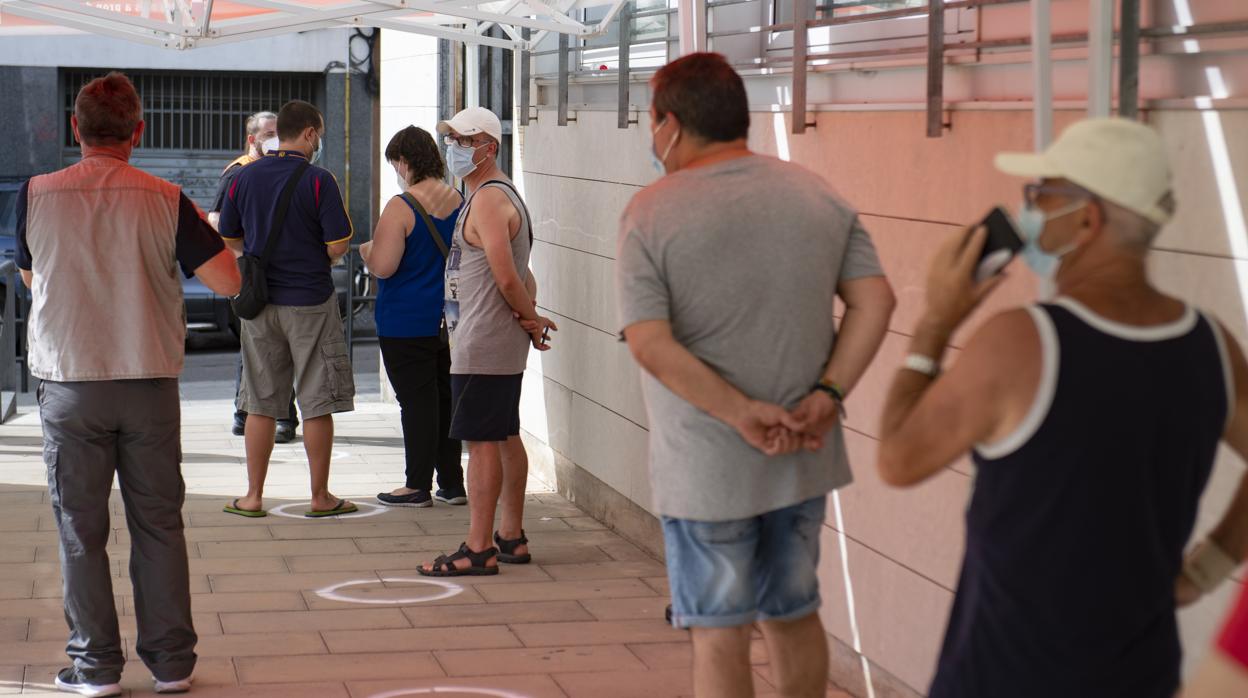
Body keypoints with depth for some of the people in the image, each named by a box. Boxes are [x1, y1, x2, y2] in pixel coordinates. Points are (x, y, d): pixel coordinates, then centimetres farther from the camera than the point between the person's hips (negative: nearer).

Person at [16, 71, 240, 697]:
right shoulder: (165, 200, -5)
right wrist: (199, 227, 11)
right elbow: (227, 281, -6)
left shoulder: (37, 194, -3)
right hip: (150, 385, 1)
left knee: (81, 528, 7)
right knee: (159, 524, 9)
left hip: (70, 384, -1)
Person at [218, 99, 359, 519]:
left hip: (259, 301, 4)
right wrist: (315, 259, 7)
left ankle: (253, 497, 13)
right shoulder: (318, 180, -11)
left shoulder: (244, 177, 3)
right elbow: (338, 246, -13)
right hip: (310, 302, -4)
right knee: (317, 404, 4)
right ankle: (320, 498, 10)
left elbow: (228, 240, 10)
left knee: (260, 404, 10)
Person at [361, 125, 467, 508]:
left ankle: (418, 486, 4)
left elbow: (382, 266, -19)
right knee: (447, 398, 13)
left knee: (416, 402, 0)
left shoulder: (401, 207, -16)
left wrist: (366, 249, 1)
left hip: (407, 323, -6)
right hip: (451, 320, 6)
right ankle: (452, 483, 17)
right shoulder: (460, 202, 4)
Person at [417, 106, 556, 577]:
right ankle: (512, 539, 21)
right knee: (505, 438, 14)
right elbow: (516, 275, 21)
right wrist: (532, 316, 9)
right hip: (502, 343, 11)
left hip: (482, 344, -11)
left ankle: (478, 550, -7)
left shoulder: (487, 201, -17)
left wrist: (530, 318, -8)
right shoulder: (499, 194, 18)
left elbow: (507, 278, -23)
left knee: (482, 441, -8)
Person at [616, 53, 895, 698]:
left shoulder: (651, 214, -11)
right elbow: (874, 300, -3)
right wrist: (827, 394, -8)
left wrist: (743, 413, -18)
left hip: (705, 469, -4)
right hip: (804, 458, 5)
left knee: (720, 635, 6)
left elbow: (651, 345, -20)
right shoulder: (817, 194, 3)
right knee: (794, 616, 20)